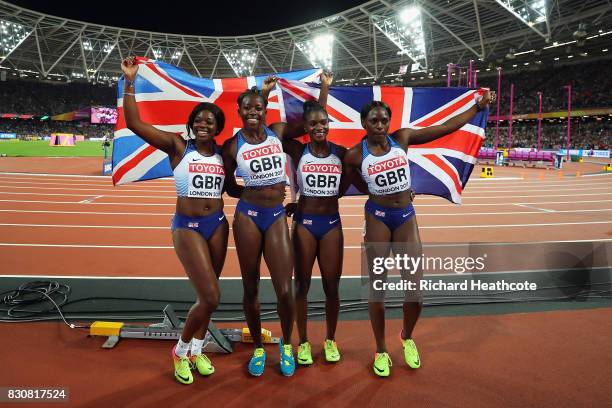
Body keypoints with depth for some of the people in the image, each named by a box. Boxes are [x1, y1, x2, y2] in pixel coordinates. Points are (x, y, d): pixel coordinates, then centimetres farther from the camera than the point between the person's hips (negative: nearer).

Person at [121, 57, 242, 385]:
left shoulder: (223, 154, 6)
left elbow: (232, 189, 18)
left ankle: (196, 351, 33)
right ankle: (180, 350, 18)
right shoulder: (177, 146, -6)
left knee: (207, 296, 13)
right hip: (187, 227, -4)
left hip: (218, 224, 5)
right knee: (210, 298, -8)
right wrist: (130, 82, -18)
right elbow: (134, 124, -14)